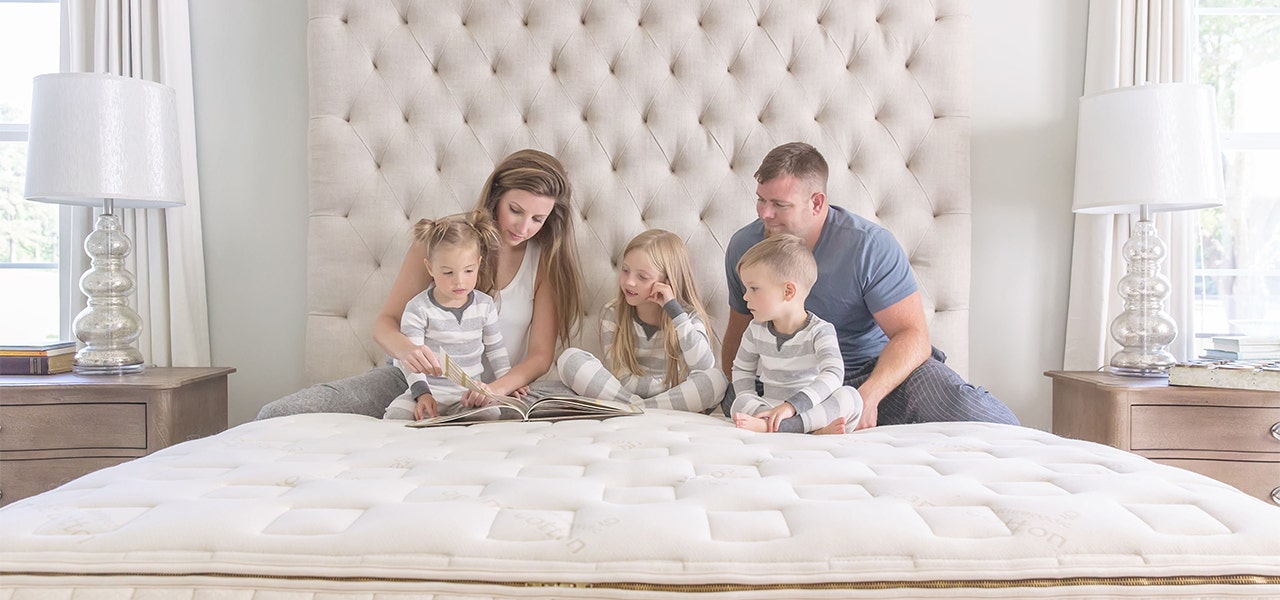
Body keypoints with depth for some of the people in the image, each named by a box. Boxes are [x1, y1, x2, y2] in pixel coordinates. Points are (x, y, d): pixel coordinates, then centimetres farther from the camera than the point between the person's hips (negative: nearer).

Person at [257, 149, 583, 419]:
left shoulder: (547, 261, -3)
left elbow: (540, 355, -7)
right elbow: (385, 323, -4)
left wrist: (498, 387, -29)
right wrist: (404, 348, -29)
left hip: (488, 388, 2)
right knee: (276, 415, -18)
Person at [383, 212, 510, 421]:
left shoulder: (485, 305, 4)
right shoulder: (418, 309, -7)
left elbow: (495, 349, 16)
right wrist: (422, 393, -22)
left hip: (470, 390, 3)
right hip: (430, 388, -3)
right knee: (396, 416, -28)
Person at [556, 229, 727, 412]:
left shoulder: (688, 316, -7)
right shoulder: (613, 313, -5)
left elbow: (705, 367, -27)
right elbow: (622, 379, -9)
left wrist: (674, 310, -27)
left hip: (675, 398, -1)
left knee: (717, 379, -30)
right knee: (570, 358, -18)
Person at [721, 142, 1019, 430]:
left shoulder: (871, 245, -18)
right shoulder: (743, 246, -4)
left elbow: (913, 335, -22)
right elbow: (740, 329, 12)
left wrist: (868, 396, -37)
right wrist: (729, 396, 3)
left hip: (880, 367, -3)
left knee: (991, 423, -27)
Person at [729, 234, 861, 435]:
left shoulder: (820, 331, -11)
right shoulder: (756, 330, 4)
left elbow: (833, 375, -25)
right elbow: (742, 369, 16)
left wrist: (792, 405, -39)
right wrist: (754, 407, -5)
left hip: (812, 408, -2)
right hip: (770, 410, 3)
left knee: (850, 397, -30)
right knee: (740, 404, -26)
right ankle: (816, 428, -38)